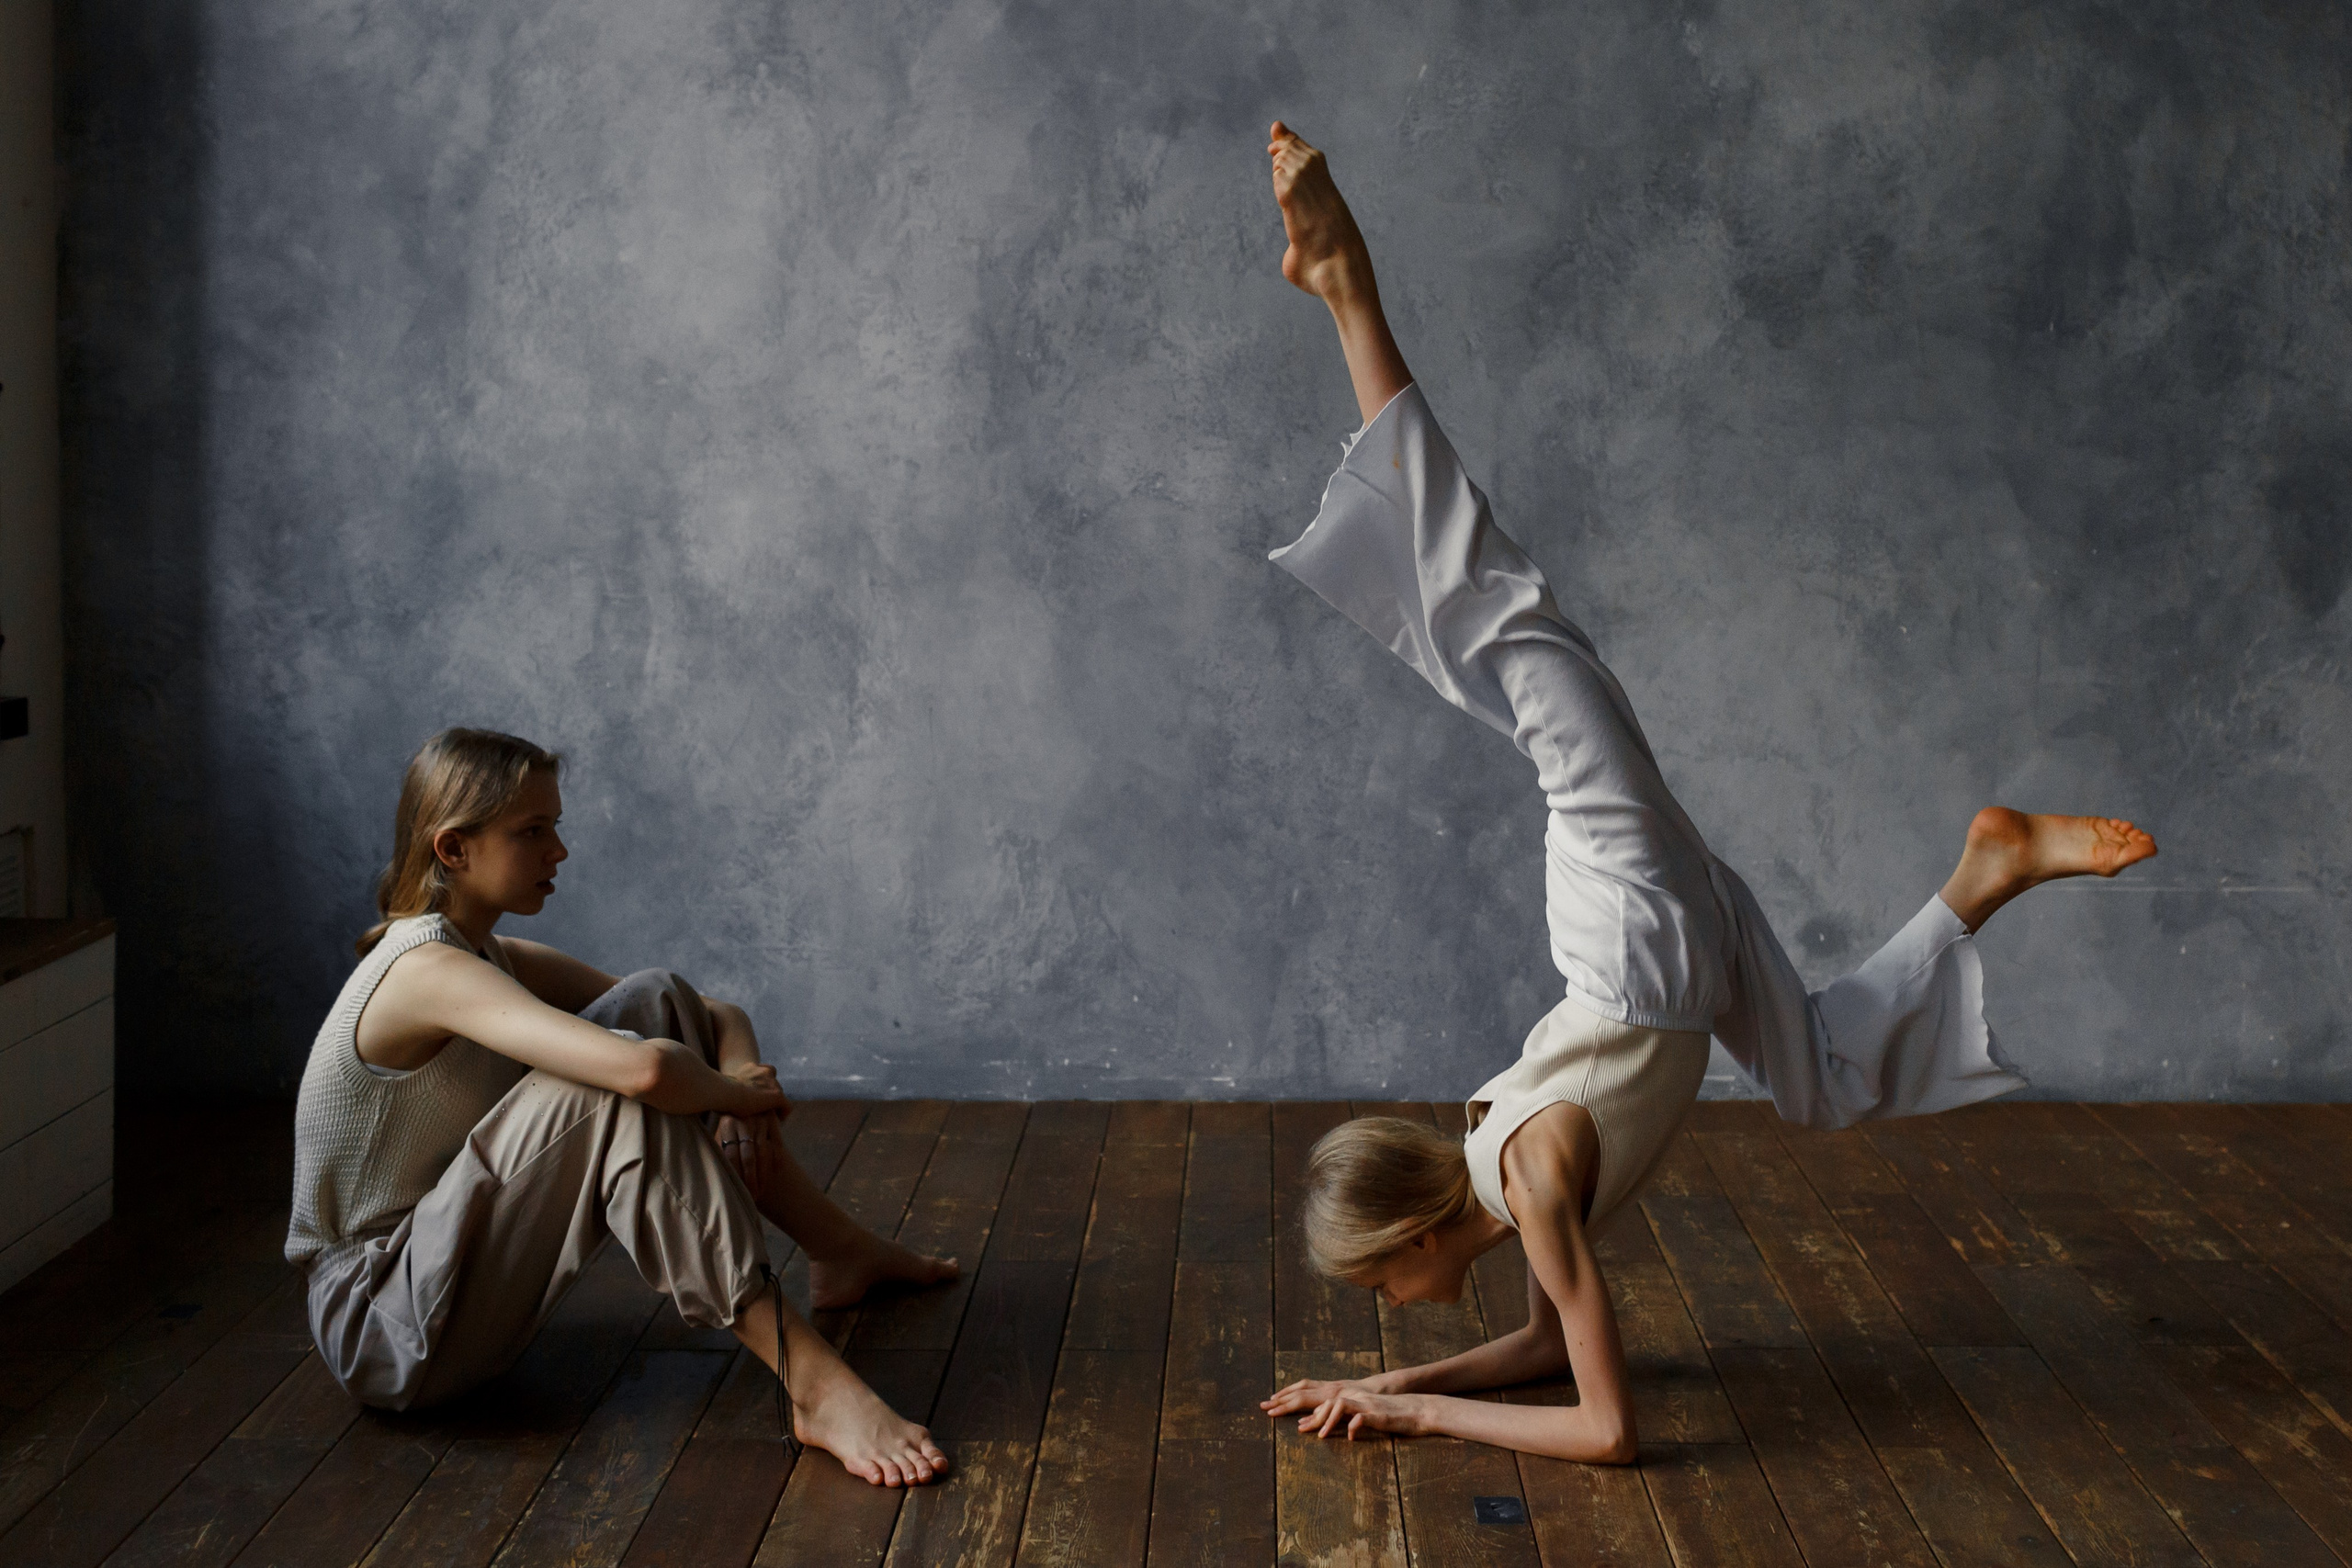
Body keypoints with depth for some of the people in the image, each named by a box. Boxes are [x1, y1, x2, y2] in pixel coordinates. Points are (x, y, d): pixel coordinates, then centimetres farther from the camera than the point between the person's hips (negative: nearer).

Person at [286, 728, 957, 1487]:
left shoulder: (497, 960, 7)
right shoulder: (426, 968, -23)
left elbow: (716, 1015, 9)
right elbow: (644, 1071, -38)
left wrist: (737, 1071, -14)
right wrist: (737, 1094, -17)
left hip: (444, 1273, 9)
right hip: (381, 1330, -9)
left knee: (658, 1003, 0)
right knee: (619, 1088, -29)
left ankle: (841, 1250, 10)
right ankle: (812, 1384, -31)